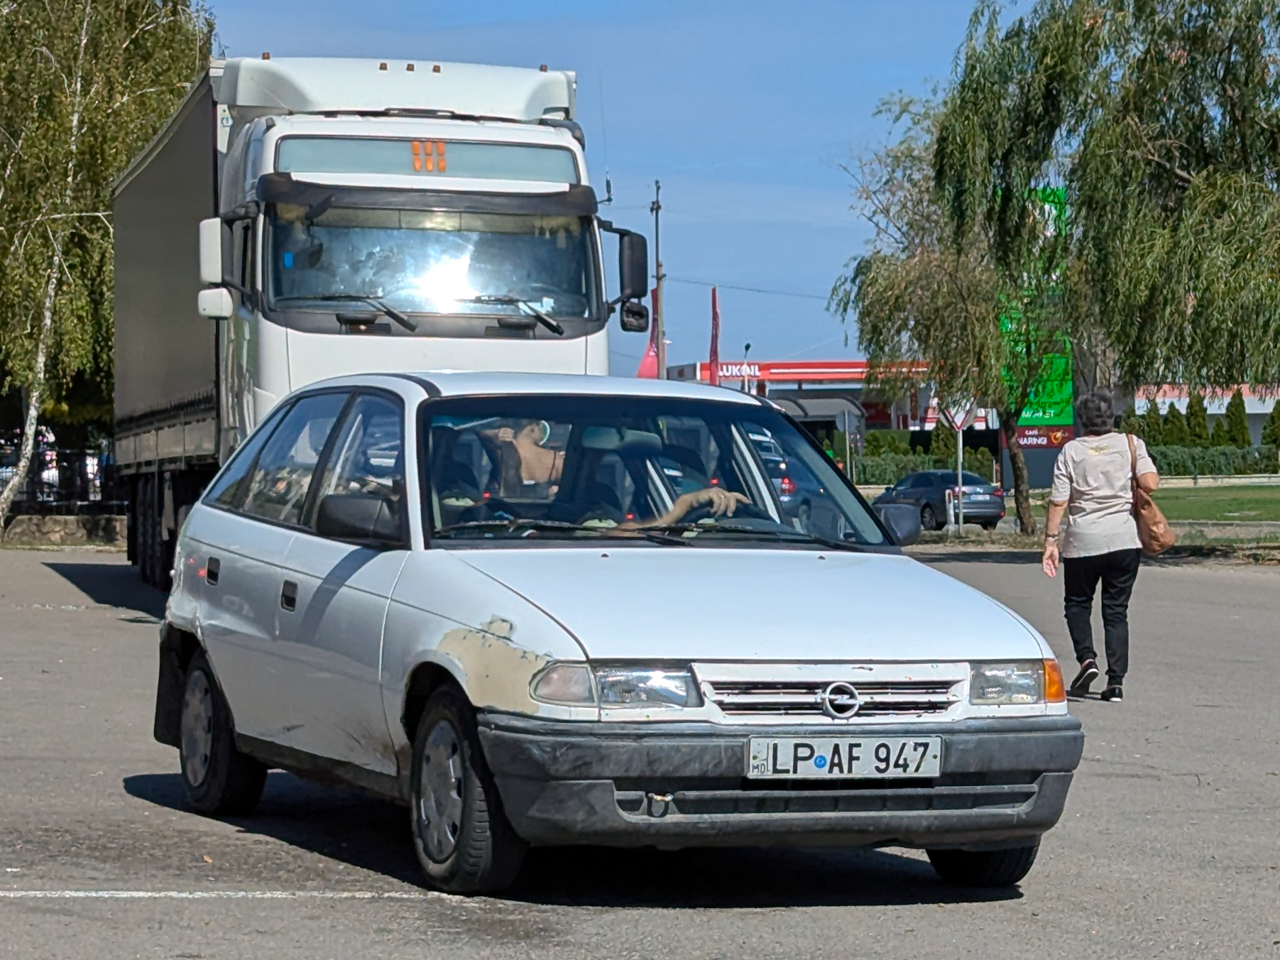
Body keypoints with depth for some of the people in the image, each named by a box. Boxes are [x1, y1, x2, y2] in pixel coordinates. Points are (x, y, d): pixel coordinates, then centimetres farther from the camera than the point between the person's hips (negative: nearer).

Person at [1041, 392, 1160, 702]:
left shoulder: (1071, 452, -3)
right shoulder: (1130, 444, 0)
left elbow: (1058, 501, -5)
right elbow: (1151, 484, -10)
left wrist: (1051, 540, 0)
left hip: (1083, 542, -1)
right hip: (1125, 540, 1)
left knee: (1077, 603, 17)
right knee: (1116, 610, 8)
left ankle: (1087, 658, -5)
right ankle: (1116, 681, 1)